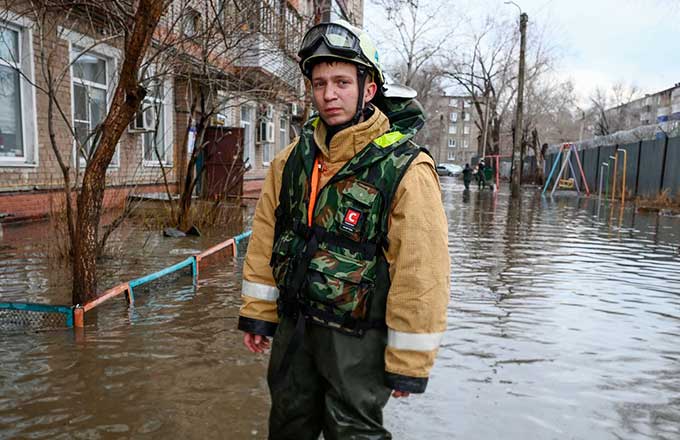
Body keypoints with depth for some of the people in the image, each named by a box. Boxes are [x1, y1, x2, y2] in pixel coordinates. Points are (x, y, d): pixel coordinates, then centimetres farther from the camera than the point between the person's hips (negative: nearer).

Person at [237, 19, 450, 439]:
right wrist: (258, 312, 8)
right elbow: (265, 239, 6)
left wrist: (408, 362, -15)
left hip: (357, 337, -5)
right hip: (293, 326, 6)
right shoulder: (292, 159, 0)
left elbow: (421, 276, -19)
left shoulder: (406, 169, -19)